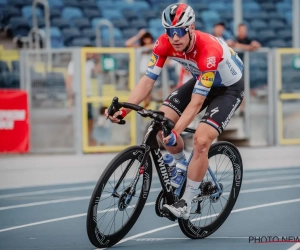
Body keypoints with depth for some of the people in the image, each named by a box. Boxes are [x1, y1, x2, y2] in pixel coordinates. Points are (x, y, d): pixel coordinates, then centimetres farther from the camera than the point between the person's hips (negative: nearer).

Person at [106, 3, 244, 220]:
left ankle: (185, 205, -10)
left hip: (229, 87, -6)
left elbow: (196, 103, -38)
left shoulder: (209, 51, -39)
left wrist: (175, 133, -47)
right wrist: (124, 110, -32)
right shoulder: (164, 43, -23)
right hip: (200, 81, 6)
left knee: (201, 140, -22)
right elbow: (148, 80, -19)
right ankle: (182, 166, 18)